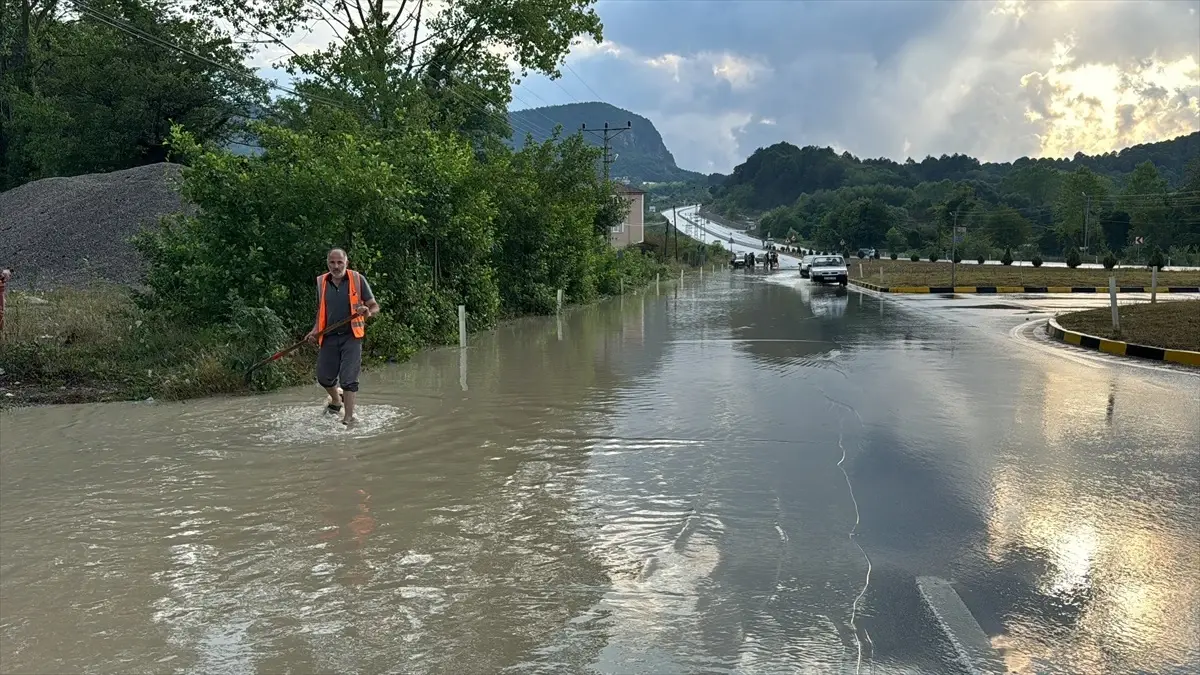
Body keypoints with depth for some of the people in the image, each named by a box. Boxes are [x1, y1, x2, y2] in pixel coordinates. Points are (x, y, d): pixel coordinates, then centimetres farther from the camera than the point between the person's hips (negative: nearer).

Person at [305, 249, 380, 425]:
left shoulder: (357, 279, -3)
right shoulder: (321, 282, 7)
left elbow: (375, 307, 0)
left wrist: (368, 312, -23)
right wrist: (315, 330, 5)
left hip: (351, 336, -4)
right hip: (329, 337, 4)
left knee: (348, 379, -9)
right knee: (324, 377, 9)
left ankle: (348, 419, -1)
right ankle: (336, 400, 40)